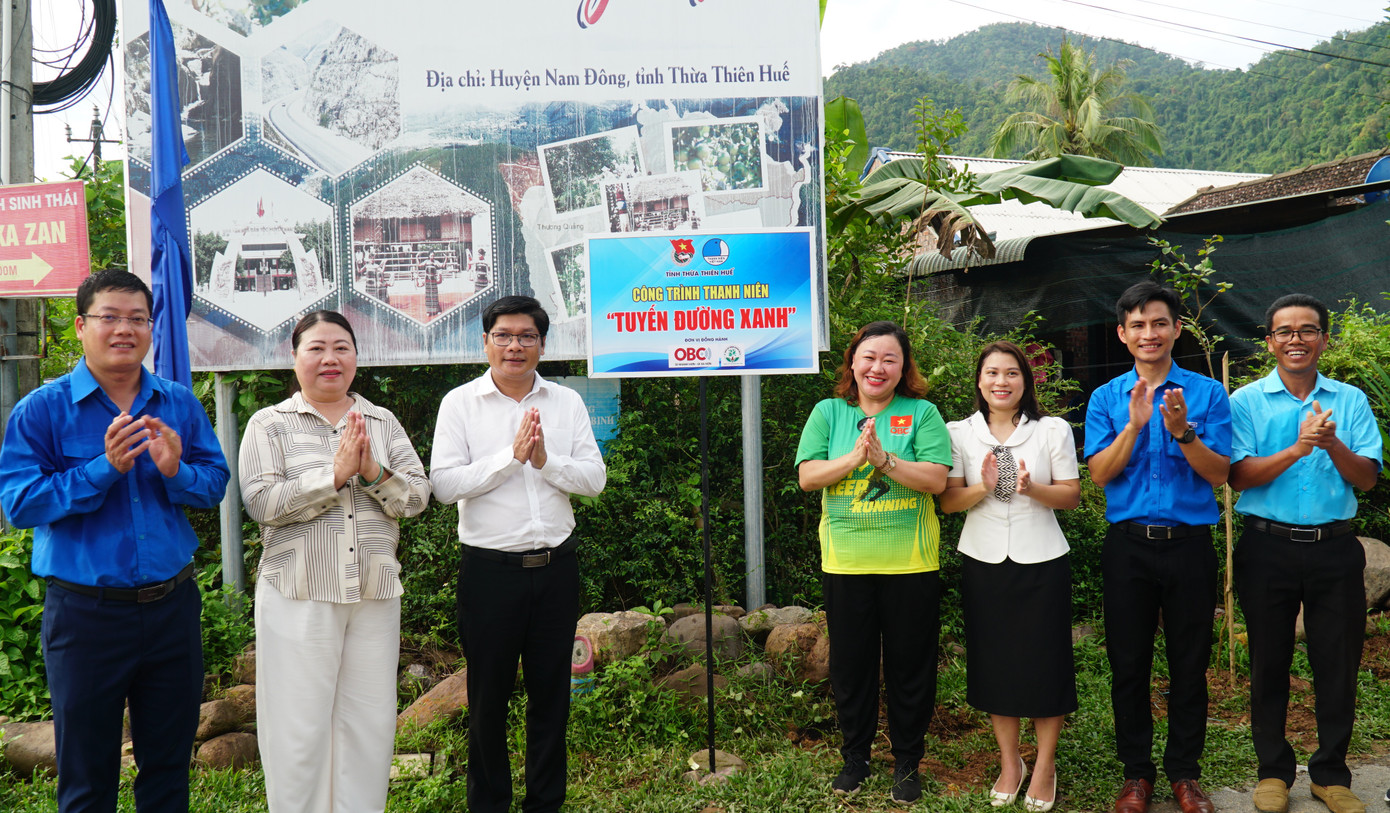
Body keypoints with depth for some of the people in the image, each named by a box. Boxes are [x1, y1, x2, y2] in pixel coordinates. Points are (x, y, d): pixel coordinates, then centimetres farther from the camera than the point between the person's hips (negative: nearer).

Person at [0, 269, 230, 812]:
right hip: (86, 613, -3)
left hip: (173, 605, 3)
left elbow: (216, 482, 3)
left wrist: (175, 471, -17)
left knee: (169, 766, 17)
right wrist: (106, 467, -21)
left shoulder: (180, 404, 5)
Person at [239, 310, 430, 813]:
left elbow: (418, 497, 2)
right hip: (299, 597, -3)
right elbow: (261, 502, -12)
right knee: (299, 728, 3)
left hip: (375, 596, 3)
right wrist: (336, 472, -17)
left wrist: (373, 473, -15)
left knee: (370, 723, 10)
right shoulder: (270, 424, 2)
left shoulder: (383, 422, 10)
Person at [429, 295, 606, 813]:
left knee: (551, 691, 12)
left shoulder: (567, 402, 7)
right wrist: (511, 455, -16)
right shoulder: (460, 403, -1)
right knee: (488, 695, 9)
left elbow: (594, 478, 1)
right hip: (490, 570, -2)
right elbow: (444, 484, -11)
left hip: (556, 568, 3)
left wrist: (546, 460, -15)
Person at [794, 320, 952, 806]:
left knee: (910, 666, 8)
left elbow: (936, 479, -10)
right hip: (845, 562, 2)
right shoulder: (828, 413, 6)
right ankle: (855, 756, 30)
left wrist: (884, 459, -22)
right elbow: (807, 476, -3)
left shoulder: (922, 413, 0)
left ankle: (907, 761, 26)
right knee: (850, 664, 12)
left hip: (910, 564, -1)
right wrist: (854, 457, -17)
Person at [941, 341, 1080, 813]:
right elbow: (948, 501, 0)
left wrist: (1031, 488, -19)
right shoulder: (960, 433, 3)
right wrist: (983, 488, -19)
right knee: (993, 660, 8)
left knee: (1044, 659, 3)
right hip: (983, 561, 1)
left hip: (1041, 561, -1)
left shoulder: (1054, 430, 1)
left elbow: (1071, 496, 0)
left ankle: (1045, 765, 20)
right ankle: (1009, 762, 25)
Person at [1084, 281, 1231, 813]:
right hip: (1128, 545, 1)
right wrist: (1136, 424, -18)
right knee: (1128, 664, 8)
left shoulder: (1207, 393, 2)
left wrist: (1182, 431, -21)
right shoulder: (1106, 399, 5)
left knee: (1189, 664, 8)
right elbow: (1100, 473, -5)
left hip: (1189, 544, -1)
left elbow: (1219, 473, -5)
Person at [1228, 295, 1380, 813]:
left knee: (1338, 662, 8)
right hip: (1268, 549, -2)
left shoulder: (1350, 400, 7)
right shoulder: (1246, 402, 0)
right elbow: (1239, 476, -9)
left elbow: (1367, 479, 0)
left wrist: (1332, 444, -19)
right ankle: (1274, 770, 23)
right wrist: (1298, 448, -23)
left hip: (1335, 547, 2)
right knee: (1269, 662, 8)